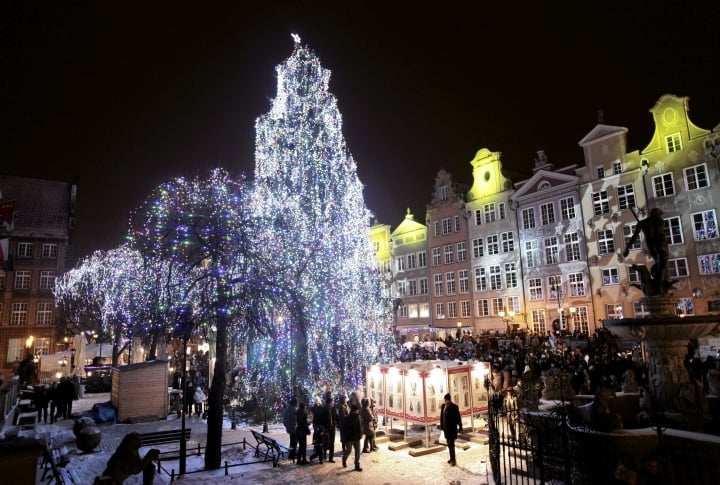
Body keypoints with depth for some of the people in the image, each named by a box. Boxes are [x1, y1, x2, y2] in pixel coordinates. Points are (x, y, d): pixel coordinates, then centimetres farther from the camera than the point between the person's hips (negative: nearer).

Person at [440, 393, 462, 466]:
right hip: (446, 427, 6)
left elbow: (458, 417, -9)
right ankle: (451, 458, 25)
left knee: (451, 444, -8)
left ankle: (453, 460, -2)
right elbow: (442, 416, 11)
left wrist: (460, 426, -7)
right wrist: (441, 426, 13)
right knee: (449, 443, 14)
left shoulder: (454, 407, -13)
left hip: (452, 427, -6)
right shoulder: (443, 406, 4)